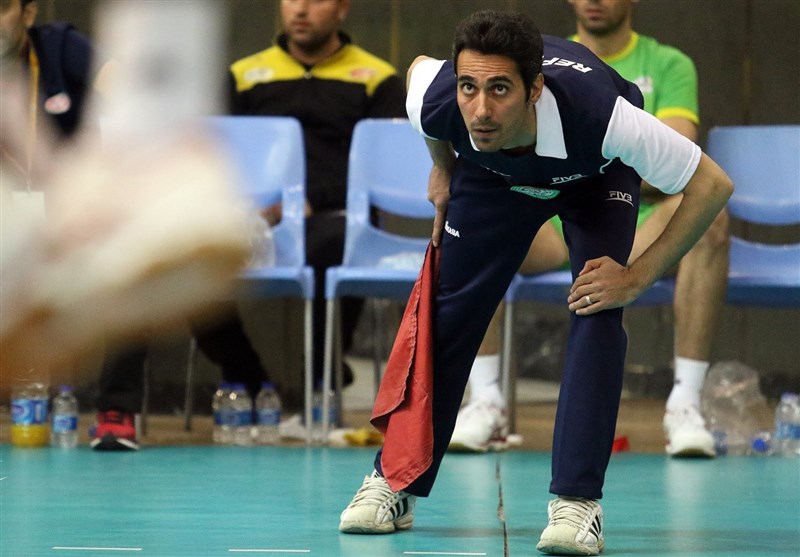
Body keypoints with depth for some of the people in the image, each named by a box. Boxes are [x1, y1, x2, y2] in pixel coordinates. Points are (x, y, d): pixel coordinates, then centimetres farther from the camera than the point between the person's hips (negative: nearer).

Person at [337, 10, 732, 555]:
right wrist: (443, 171, 4)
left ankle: (577, 501, -15)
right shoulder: (435, 102, -38)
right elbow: (420, 65, -8)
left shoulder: (601, 116, -47)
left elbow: (712, 185, -33)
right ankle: (393, 484, 11)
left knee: (597, 314, -20)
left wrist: (638, 277, -28)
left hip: (598, 176, -2)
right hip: (493, 173, 2)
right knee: (451, 309, -2)